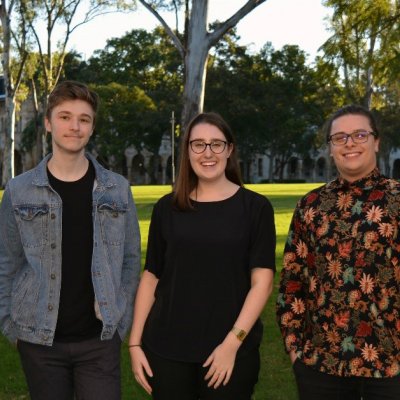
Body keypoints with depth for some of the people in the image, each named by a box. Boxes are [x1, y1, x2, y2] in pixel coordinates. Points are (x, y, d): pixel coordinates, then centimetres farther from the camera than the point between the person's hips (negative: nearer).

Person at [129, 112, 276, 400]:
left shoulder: (255, 207, -2)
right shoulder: (167, 208, 4)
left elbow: (262, 282, -6)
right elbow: (151, 277, 6)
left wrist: (232, 342, -14)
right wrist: (135, 342, 2)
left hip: (231, 350, -2)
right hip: (166, 349, 2)